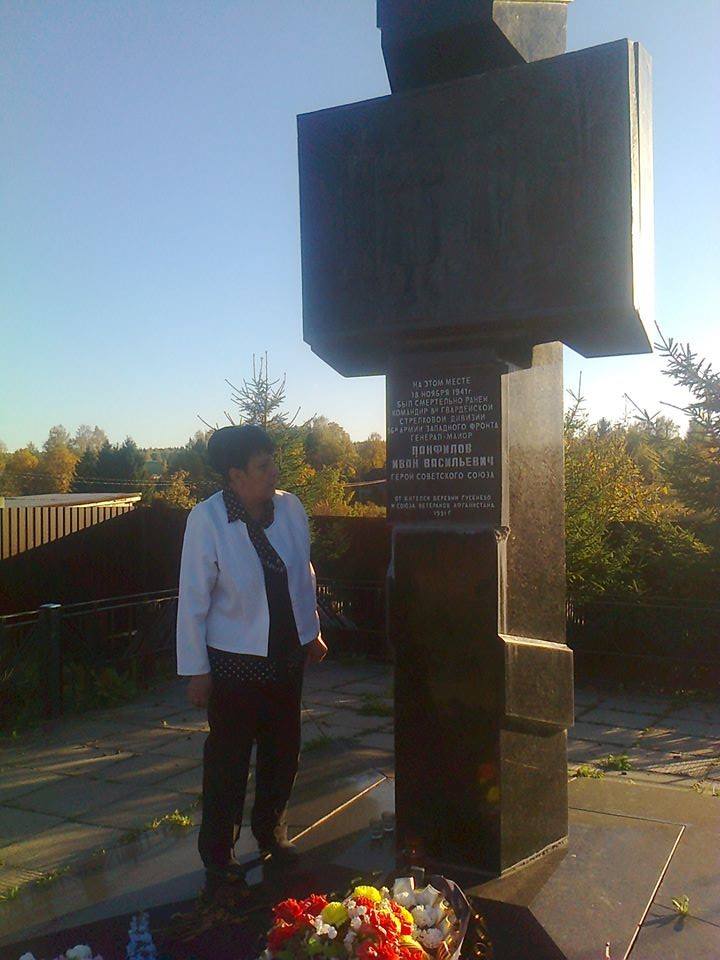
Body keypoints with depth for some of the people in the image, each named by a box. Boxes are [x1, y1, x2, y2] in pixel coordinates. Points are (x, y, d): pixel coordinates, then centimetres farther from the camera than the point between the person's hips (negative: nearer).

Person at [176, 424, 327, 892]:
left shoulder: (290, 507, -5)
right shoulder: (206, 519, -17)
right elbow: (194, 598, -12)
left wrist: (312, 632, 15)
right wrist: (197, 669, -10)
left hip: (288, 655, 5)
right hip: (235, 661, -4)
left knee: (283, 750, 17)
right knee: (228, 760, 7)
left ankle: (270, 830, 40)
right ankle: (218, 855, 26)